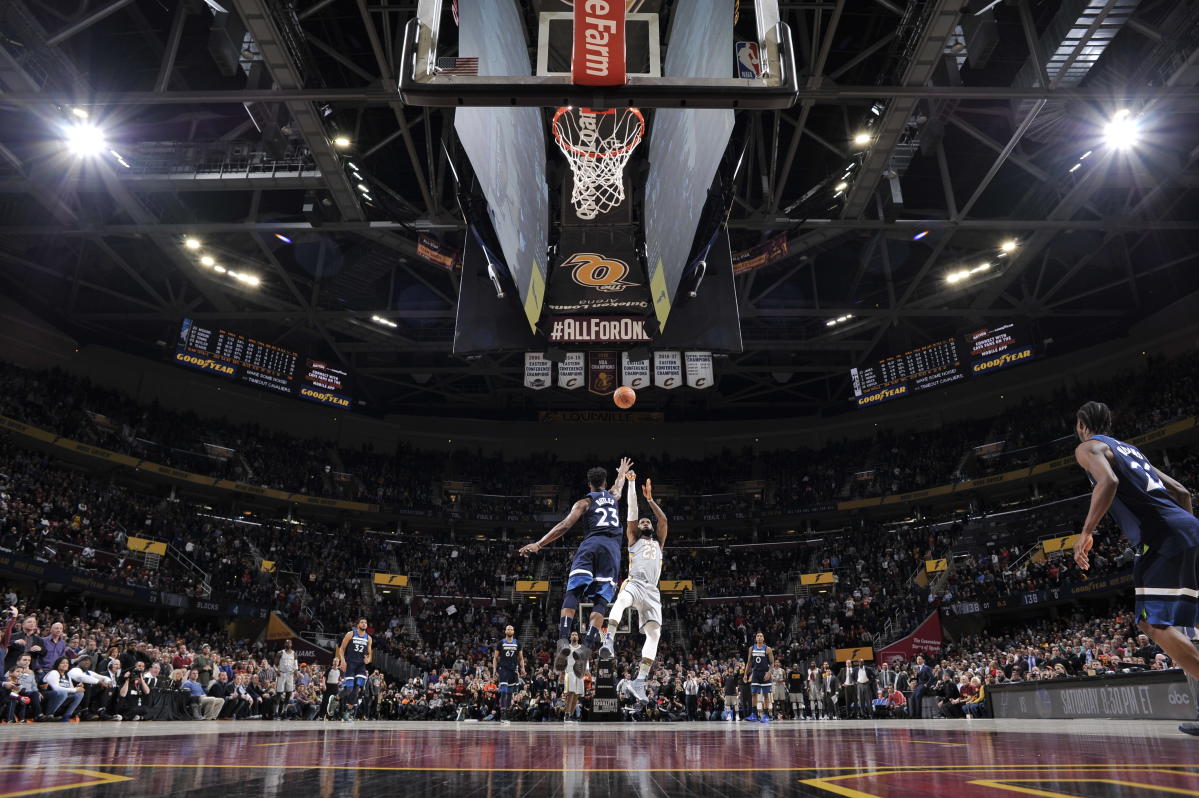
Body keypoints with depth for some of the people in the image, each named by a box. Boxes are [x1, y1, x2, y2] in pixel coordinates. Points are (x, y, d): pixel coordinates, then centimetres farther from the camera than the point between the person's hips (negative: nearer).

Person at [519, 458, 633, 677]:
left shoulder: (584, 502, 18)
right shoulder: (613, 496, 29)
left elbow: (565, 525, 3)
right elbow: (619, 484, 56)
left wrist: (539, 544, -1)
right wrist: (622, 472, 78)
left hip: (591, 544, -2)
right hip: (612, 547, 2)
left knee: (573, 592, -8)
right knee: (600, 601, -2)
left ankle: (563, 640, -30)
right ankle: (586, 647, -20)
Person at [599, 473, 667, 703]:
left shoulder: (658, 543, 30)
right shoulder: (633, 540, 22)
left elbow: (663, 520, 18)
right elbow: (632, 513, 15)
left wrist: (650, 498, 19)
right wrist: (631, 484, 11)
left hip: (652, 591, 3)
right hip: (634, 583, -3)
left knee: (654, 633, -12)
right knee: (621, 600, -39)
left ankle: (640, 681, -11)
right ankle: (609, 639, -46)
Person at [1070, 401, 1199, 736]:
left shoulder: (1088, 447, 3)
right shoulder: (1129, 448, 28)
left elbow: (1109, 481, -18)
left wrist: (1086, 533, -17)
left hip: (1162, 536, -9)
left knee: (1156, 624, -9)